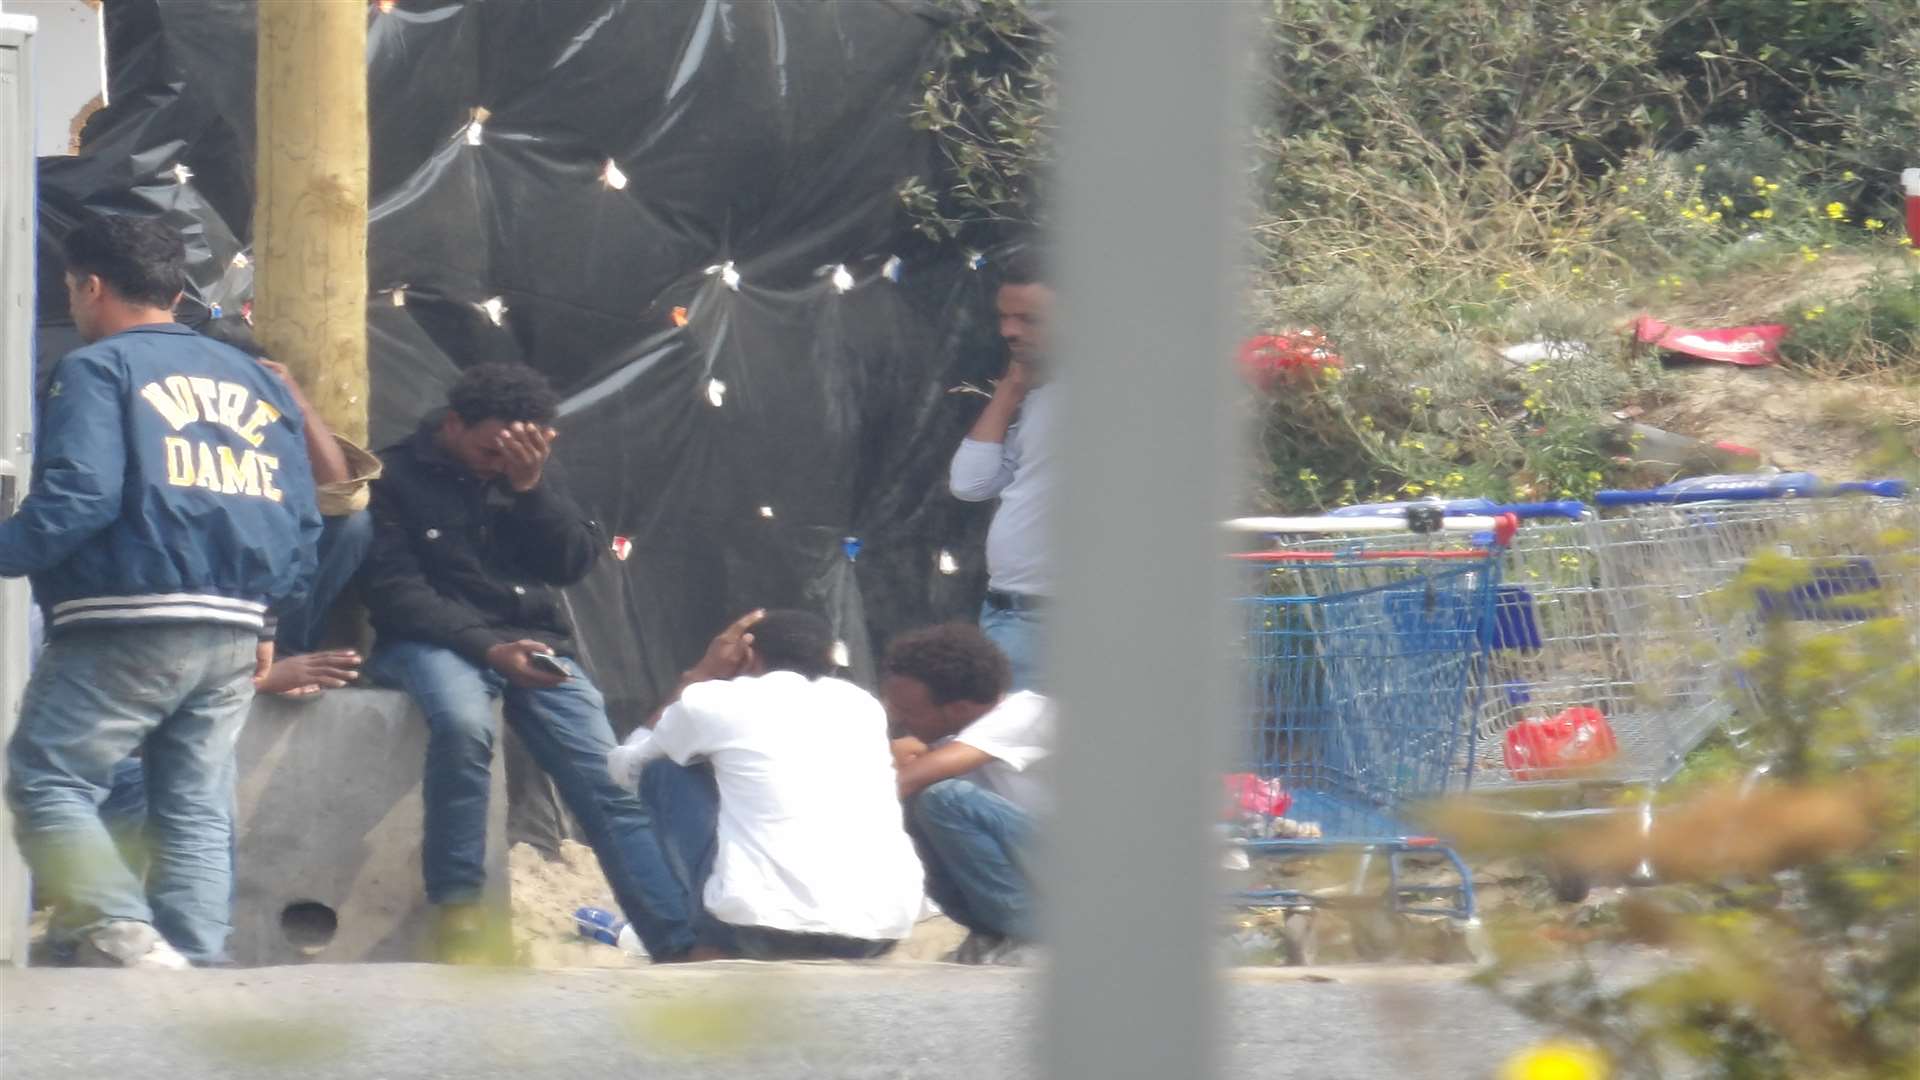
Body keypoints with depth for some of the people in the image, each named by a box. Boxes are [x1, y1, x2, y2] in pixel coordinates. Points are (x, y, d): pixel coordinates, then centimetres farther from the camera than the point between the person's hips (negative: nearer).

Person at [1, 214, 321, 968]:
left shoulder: (99, 369, -2)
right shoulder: (254, 381, 19)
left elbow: (77, 499, -16)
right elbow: (302, 522, 15)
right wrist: (266, 619, 23)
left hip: (127, 623, -7)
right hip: (232, 631, 7)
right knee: (198, 811, 9)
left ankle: (123, 938, -22)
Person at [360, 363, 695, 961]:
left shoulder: (530, 475, 15)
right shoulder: (396, 478, -1)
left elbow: (573, 564, 6)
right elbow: (395, 592, -9)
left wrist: (530, 486, -10)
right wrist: (486, 647, -21)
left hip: (532, 641, 5)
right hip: (434, 643, -5)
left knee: (608, 780, -14)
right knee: (462, 721, -39)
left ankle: (679, 946, -20)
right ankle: (456, 904, -27)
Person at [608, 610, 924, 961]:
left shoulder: (716, 701, 8)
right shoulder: (864, 706, 19)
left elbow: (625, 763, 28)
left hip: (764, 928, -4)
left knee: (664, 772, 20)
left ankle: (718, 949, 15)